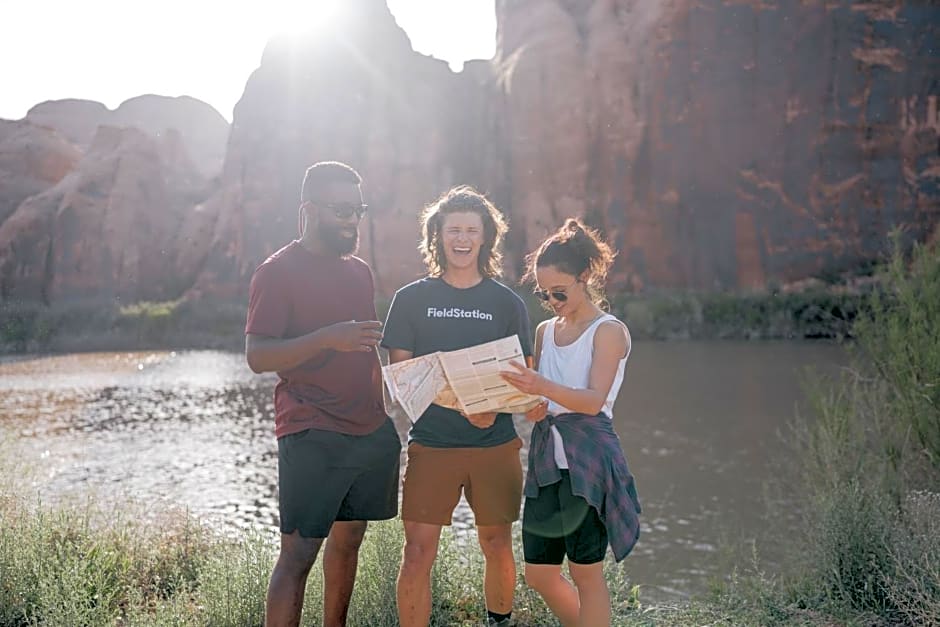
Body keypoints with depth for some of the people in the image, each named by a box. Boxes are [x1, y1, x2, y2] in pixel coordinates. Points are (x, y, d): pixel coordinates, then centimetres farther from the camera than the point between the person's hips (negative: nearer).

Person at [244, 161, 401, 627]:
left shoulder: (359, 271, 15)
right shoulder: (278, 272, -6)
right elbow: (257, 356, -13)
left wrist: (382, 411, 17)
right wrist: (328, 337, -26)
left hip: (371, 432, 7)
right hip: (312, 438, -7)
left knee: (348, 540, 12)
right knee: (298, 554, -6)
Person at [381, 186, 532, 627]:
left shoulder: (508, 304, 6)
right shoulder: (411, 300, 4)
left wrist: (494, 408, -15)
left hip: (495, 445, 1)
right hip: (430, 444, -1)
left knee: (497, 547, 10)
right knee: (417, 554, -6)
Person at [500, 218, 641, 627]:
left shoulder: (609, 331, -5)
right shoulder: (545, 331, 15)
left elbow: (593, 400, -17)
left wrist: (545, 387, -34)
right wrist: (529, 403, -7)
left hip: (589, 459, -7)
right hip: (546, 457, 7)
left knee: (586, 572, -2)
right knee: (538, 574, 9)